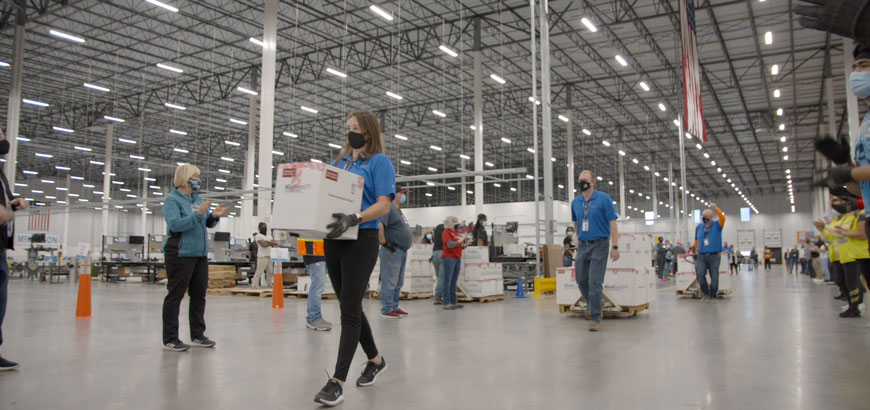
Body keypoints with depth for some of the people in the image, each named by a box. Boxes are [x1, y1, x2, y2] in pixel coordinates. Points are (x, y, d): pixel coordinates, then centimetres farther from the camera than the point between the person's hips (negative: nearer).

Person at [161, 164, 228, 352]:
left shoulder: (198, 199, 13)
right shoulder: (172, 200, -6)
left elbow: (208, 224, 16)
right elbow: (175, 224, -19)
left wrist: (214, 216, -5)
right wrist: (198, 214, -27)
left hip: (201, 254, 7)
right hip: (180, 254, -7)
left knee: (199, 294, 10)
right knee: (175, 295, -1)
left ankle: (197, 336, 20)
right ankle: (170, 339, 6)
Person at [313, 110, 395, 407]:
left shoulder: (379, 162, -2)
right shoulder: (338, 162, 18)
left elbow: (383, 205, -12)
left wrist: (354, 219, -29)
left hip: (361, 240, -7)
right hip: (333, 241, 7)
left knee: (349, 309, -8)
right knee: (350, 306, 14)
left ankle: (337, 382, -4)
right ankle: (375, 360, 32)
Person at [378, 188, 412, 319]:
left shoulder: (399, 211, 21)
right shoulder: (388, 208, -9)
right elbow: (379, 225, -22)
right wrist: (384, 243, -21)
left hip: (402, 251, 10)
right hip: (392, 251, -10)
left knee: (398, 283, 13)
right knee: (390, 282, -7)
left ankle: (394, 307, 20)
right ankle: (387, 310, -4)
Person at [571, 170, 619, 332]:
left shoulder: (604, 199, -6)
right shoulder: (575, 202, 8)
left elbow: (612, 223, -8)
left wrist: (615, 246, -14)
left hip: (599, 245, -5)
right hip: (583, 246, 5)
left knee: (595, 282, -9)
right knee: (581, 280, 8)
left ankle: (595, 318, -3)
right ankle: (592, 306, 31)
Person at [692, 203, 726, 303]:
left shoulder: (717, 225, 1)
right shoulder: (699, 227, 10)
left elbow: (722, 218, -21)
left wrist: (716, 208, -28)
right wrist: (698, 250, 19)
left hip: (714, 256, -2)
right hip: (701, 256, 2)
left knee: (714, 276, 2)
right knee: (700, 274, -10)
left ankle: (713, 296, 14)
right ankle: (706, 294, 6)